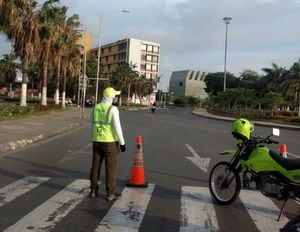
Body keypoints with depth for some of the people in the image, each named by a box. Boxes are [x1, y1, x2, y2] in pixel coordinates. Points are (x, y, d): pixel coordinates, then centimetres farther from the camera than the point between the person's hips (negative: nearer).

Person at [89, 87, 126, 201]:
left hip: (97, 141, 5)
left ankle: (93, 191, 20)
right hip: (110, 142, -5)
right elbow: (117, 127, -18)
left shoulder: (95, 108, 4)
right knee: (111, 167, 3)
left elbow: (92, 126, 10)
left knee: (96, 166, 13)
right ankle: (110, 193, 9)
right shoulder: (113, 109, -15)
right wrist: (122, 142, -11)